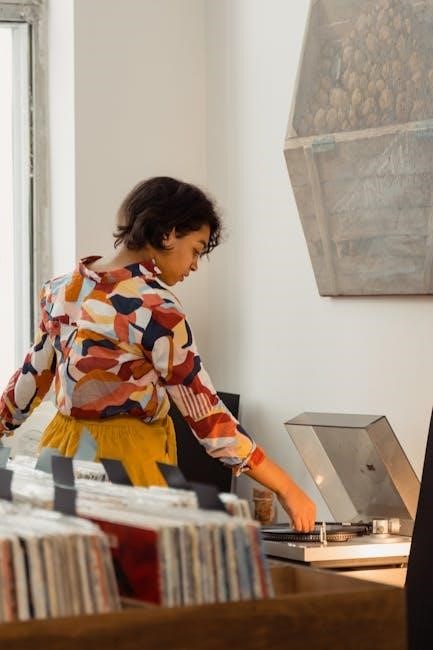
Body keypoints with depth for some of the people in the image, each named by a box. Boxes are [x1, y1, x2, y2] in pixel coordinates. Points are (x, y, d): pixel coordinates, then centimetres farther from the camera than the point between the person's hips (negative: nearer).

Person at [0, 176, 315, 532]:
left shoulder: (63, 289, 5)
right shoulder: (155, 308, -16)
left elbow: (31, 377, 15)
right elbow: (207, 415, -17)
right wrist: (287, 489, -13)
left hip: (63, 449, 8)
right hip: (128, 458, -7)